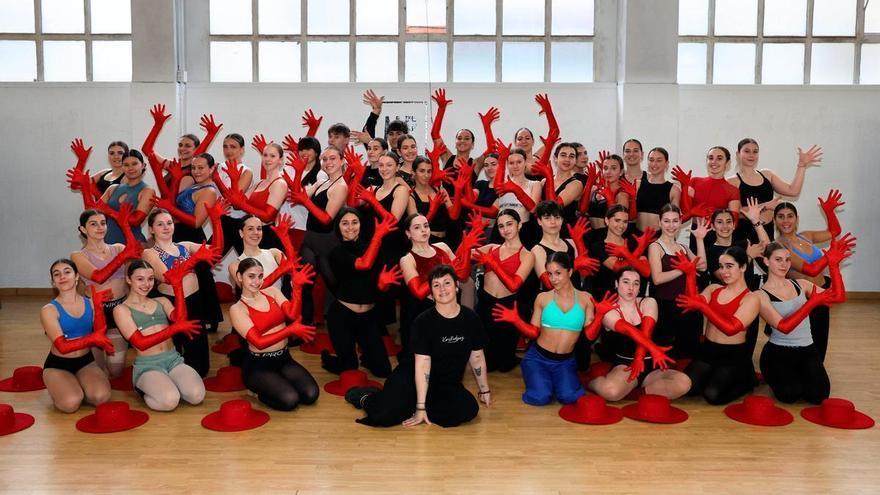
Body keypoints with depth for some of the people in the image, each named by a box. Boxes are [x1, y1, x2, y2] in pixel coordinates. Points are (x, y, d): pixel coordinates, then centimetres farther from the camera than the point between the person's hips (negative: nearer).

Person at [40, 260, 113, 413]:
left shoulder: (90, 303, 1)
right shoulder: (49, 310, -10)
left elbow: (100, 335, -12)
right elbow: (62, 346, -19)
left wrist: (98, 307, -17)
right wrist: (92, 339, -26)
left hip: (86, 362, 2)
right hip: (58, 365, -2)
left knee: (101, 397, -26)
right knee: (71, 403, -28)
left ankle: (77, 386, 7)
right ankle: (58, 389, 7)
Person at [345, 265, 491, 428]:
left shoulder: (471, 319, -4)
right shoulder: (424, 321, -14)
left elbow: (477, 357, 7)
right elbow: (422, 364, -18)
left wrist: (485, 390, 13)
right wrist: (420, 407, -20)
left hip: (448, 385, 3)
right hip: (414, 378, -3)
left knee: (469, 409, -30)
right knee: (384, 416, -26)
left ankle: (411, 407, -7)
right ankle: (365, 396, 12)